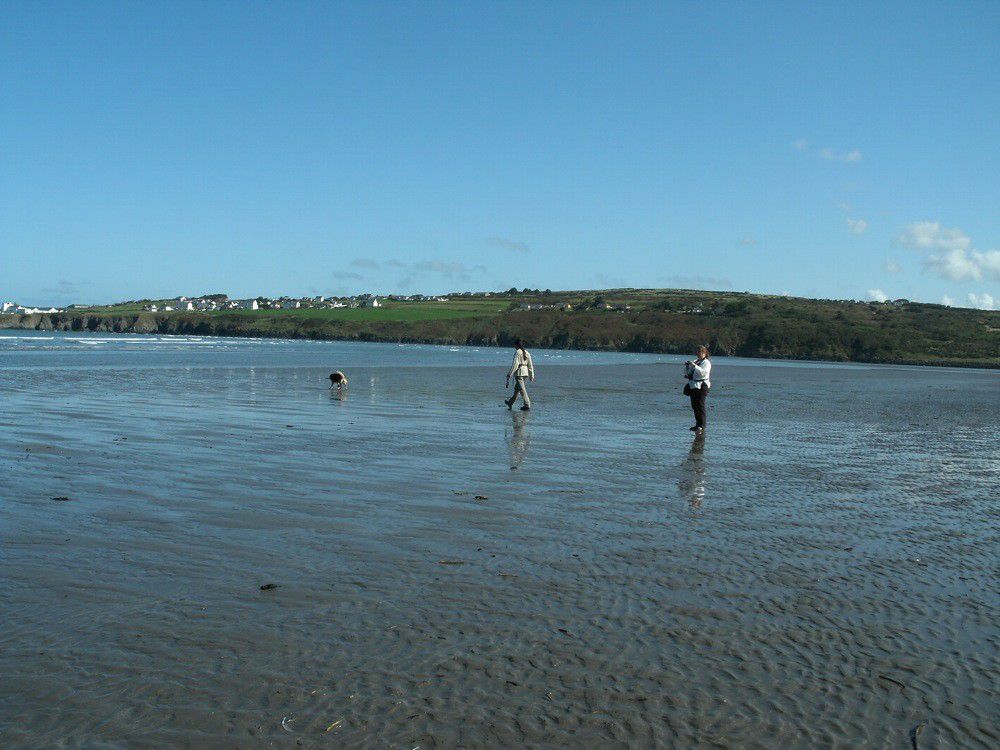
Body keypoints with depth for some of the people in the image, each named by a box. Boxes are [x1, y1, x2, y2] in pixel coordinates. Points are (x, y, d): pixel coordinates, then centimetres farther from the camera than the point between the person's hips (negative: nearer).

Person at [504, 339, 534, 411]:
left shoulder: (517, 352, -11)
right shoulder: (526, 352, 11)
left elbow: (514, 364, -16)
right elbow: (530, 365, 13)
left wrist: (509, 374, -13)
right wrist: (531, 375, 18)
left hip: (519, 372, -8)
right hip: (525, 372, 8)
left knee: (521, 388, -6)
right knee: (516, 388, 20)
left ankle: (527, 405, -12)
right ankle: (510, 402, 35)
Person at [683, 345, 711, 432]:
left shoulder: (706, 363, -4)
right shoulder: (695, 361, 20)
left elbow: (702, 372, -23)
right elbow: (687, 373, 22)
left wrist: (694, 365, -25)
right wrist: (687, 366, 4)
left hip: (701, 386, -8)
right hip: (693, 386, 8)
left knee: (700, 406, -12)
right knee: (694, 406, 9)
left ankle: (701, 426, -12)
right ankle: (698, 424, 17)